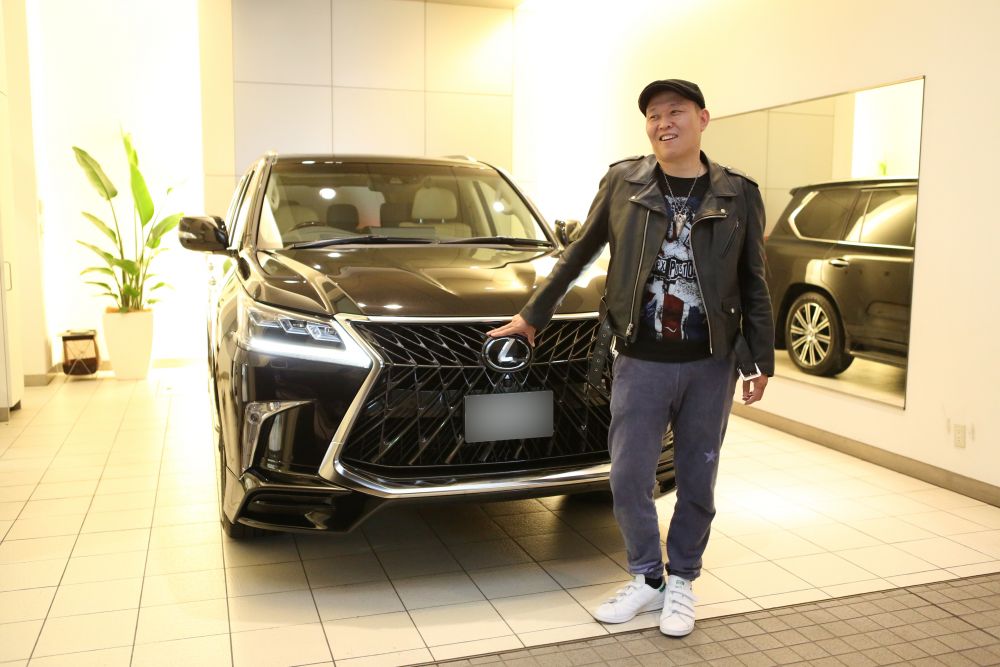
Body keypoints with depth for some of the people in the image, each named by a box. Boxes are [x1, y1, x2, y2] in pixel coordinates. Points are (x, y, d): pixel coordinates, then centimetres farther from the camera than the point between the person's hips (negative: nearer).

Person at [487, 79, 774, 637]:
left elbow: (753, 283, 6)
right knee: (629, 478, 4)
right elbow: (579, 255, 9)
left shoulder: (738, 194, 0)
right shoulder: (623, 182, 0)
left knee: (697, 481, 11)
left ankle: (682, 581, 30)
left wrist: (762, 359, 5)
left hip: (711, 365, 0)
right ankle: (647, 579, 26)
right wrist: (534, 314, 13)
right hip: (641, 362, 0)